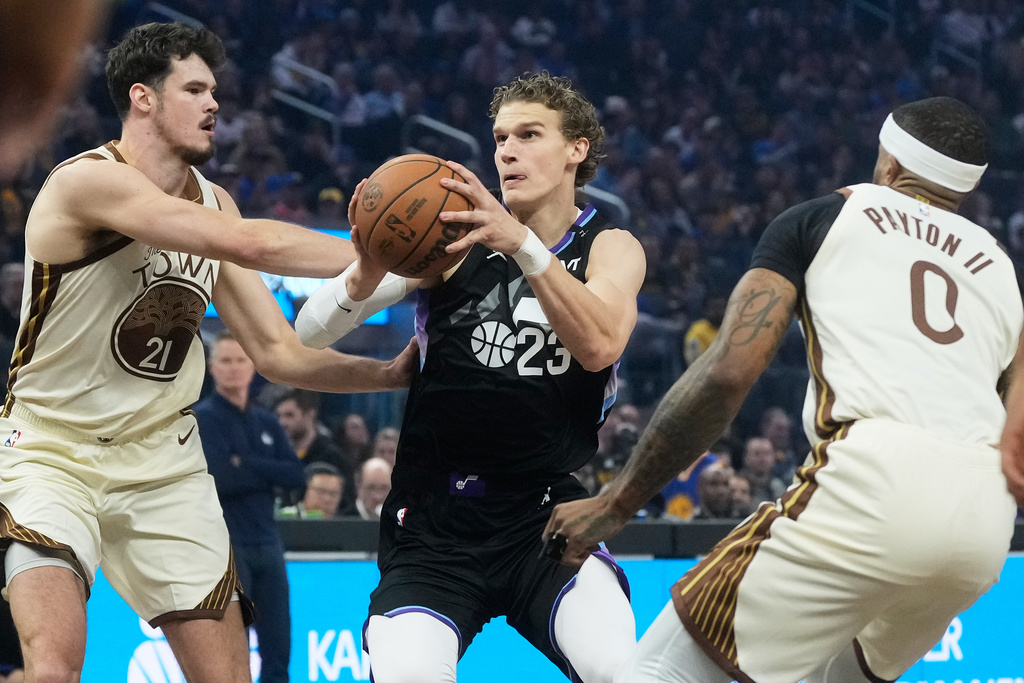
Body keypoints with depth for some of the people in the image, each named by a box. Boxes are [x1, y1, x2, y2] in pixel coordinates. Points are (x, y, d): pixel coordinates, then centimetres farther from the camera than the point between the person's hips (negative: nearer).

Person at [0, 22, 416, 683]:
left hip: (163, 458, 7)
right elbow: (247, 244, -30)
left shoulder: (211, 202, 6)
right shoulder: (90, 181, -19)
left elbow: (278, 352, 4)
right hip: (54, 450, -7)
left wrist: (391, 374, -11)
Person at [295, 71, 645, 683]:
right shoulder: (456, 227, 0)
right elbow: (311, 333, -8)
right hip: (434, 521, 0)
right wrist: (368, 270, -30)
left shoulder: (610, 248, 3)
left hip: (548, 516, 0)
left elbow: (598, 346, -21)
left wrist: (523, 245, -34)